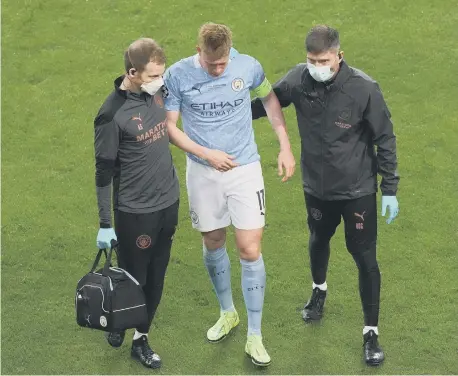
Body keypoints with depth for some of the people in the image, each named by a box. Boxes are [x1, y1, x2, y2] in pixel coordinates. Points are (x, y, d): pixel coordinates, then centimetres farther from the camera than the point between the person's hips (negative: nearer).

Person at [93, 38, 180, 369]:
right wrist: (105, 224, -11)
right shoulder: (112, 114, -21)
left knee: (156, 277, 14)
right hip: (136, 211, -6)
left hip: (168, 202, 6)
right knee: (133, 278, 10)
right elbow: (105, 172, -14)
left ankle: (141, 338, 31)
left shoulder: (157, 90, -2)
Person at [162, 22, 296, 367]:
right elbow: (169, 127, -6)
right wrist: (207, 154, -17)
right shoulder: (177, 75, -13)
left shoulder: (248, 66, -10)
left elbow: (270, 98, 9)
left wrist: (285, 147, 4)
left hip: (245, 169, -1)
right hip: (203, 173, 1)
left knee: (250, 251, -5)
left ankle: (255, 337, 7)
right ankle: (227, 313, 39)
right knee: (213, 244, 15)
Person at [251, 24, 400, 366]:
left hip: (358, 190, -3)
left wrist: (390, 189, -11)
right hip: (317, 187, 4)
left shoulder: (364, 88, -22)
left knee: (365, 258, 2)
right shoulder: (298, 79, -14)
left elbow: (385, 139, -12)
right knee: (319, 241, 25)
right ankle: (319, 290, 57)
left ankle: (371, 333, 17)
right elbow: (266, 102, 6)